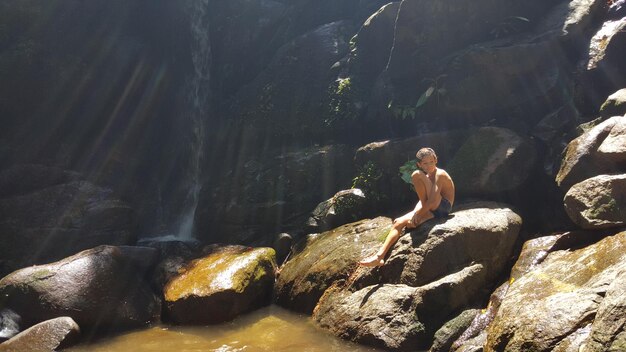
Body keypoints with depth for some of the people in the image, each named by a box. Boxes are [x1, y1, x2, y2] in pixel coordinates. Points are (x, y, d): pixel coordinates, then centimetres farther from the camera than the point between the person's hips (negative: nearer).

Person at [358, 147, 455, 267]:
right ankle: (380, 256, -12)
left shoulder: (440, 174, -12)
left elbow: (433, 202, -22)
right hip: (432, 210, 9)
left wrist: (416, 215, -16)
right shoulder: (426, 176, 16)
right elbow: (423, 200, 10)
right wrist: (416, 213, -10)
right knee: (399, 223, -6)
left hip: (443, 207, -9)